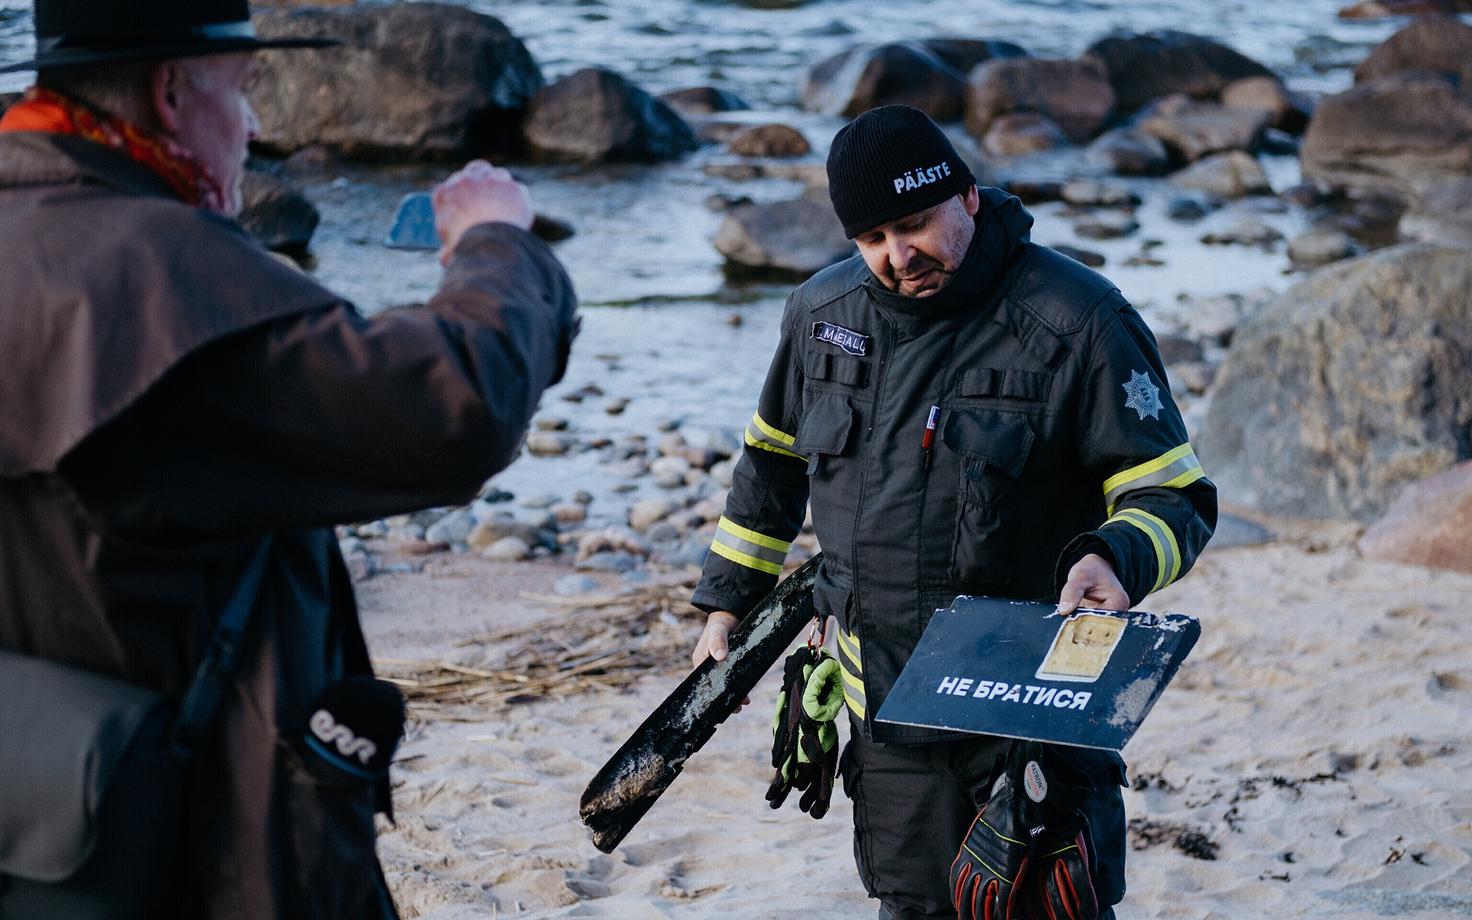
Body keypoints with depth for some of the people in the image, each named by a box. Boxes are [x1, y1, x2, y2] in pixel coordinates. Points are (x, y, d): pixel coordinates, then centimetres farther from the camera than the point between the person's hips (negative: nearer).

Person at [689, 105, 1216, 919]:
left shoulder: (1078, 323, -14)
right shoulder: (824, 313, 4)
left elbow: (1174, 495, -10)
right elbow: (773, 459, 21)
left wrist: (1115, 559, -31)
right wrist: (727, 603, 21)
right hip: (887, 703, 5)